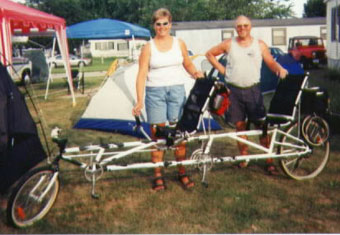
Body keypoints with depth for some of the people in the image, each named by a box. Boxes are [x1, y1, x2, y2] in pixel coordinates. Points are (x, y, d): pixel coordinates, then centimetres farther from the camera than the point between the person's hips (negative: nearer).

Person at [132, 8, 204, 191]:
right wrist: (139, 101, -13)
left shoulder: (179, 44, 7)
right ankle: (158, 176, 12)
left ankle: (182, 173, 17)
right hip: (155, 92, -1)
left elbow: (188, 65, 19)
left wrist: (195, 73, -4)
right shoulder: (148, 47, 0)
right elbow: (142, 75, -5)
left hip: (177, 91, 2)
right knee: (157, 135, 1)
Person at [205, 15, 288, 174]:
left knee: (262, 125, -5)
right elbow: (209, 54, 13)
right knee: (240, 125, 7)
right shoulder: (229, 44, 5)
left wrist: (280, 69, -15)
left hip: (253, 89, 0)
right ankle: (244, 157, 21)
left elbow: (271, 63, 6)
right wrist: (222, 69, 5)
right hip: (234, 90, 1)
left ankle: (269, 160, 2)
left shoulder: (260, 45, 7)